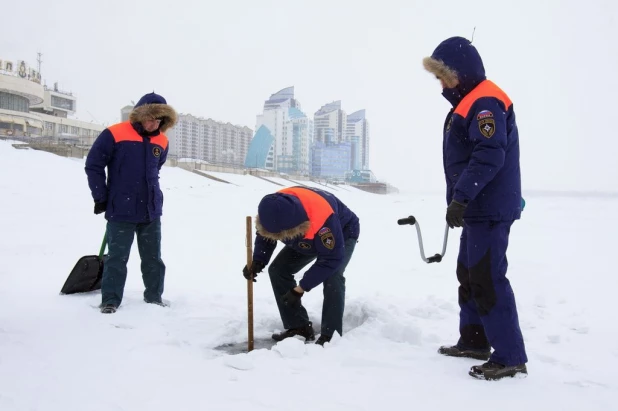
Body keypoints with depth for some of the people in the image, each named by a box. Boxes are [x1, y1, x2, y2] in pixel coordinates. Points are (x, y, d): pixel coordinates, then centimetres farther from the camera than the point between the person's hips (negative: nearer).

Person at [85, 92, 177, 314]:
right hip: (121, 210, -4)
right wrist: (101, 198, -4)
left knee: (153, 258, 12)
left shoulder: (161, 141, 4)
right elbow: (93, 166, -6)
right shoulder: (114, 134, -11)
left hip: (151, 210, 5)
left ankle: (154, 297, 25)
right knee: (117, 258, 3)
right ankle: (110, 300, 15)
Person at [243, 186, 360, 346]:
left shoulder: (323, 218, -47)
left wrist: (300, 289, -33)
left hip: (343, 233, -6)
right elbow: (264, 235, -7)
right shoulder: (274, 210, -30)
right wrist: (257, 262, -26)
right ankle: (299, 327, 3)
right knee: (278, 270, -5)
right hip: (307, 239, 6)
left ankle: (331, 335, -16)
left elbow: (332, 259, -37)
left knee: (332, 277, -30)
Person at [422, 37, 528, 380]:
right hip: (476, 208, 11)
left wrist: (460, 197, -27)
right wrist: (460, 200, 22)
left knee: (488, 279, -9)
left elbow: (490, 156, -26)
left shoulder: (485, 101, -15)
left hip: (489, 209, -11)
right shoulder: (468, 103, 18)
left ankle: (510, 356, -2)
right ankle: (474, 341, 27)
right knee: (469, 275, 16)